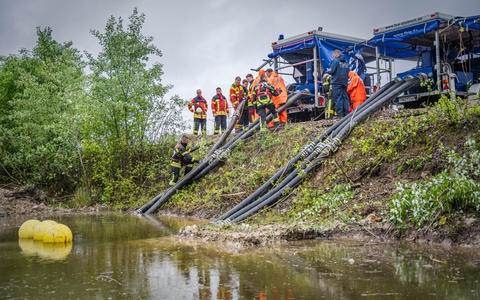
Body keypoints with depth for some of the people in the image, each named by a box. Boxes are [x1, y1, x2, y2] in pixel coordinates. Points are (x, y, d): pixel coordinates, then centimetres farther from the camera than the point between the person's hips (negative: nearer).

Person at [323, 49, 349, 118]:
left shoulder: (335, 61, -6)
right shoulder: (346, 62, 18)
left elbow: (331, 71, -11)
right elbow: (348, 72, 22)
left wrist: (326, 73, 7)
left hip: (336, 82, -7)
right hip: (344, 82, 7)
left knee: (338, 98, -8)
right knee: (345, 97, 8)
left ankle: (340, 114, -12)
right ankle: (346, 113, 6)